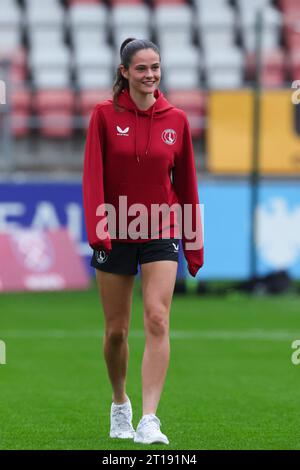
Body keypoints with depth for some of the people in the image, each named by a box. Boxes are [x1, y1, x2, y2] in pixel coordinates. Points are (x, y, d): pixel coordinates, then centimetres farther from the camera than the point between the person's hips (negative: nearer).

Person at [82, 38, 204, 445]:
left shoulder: (176, 120, 2)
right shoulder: (105, 115, -3)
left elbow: (186, 183, 8)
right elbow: (93, 176, -7)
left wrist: (194, 244, 10)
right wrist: (97, 228, -20)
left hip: (160, 233, 0)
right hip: (116, 235, 0)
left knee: (158, 320, -16)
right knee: (116, 330, 7)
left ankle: (149, 420, -20)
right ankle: (120, 405, 31)